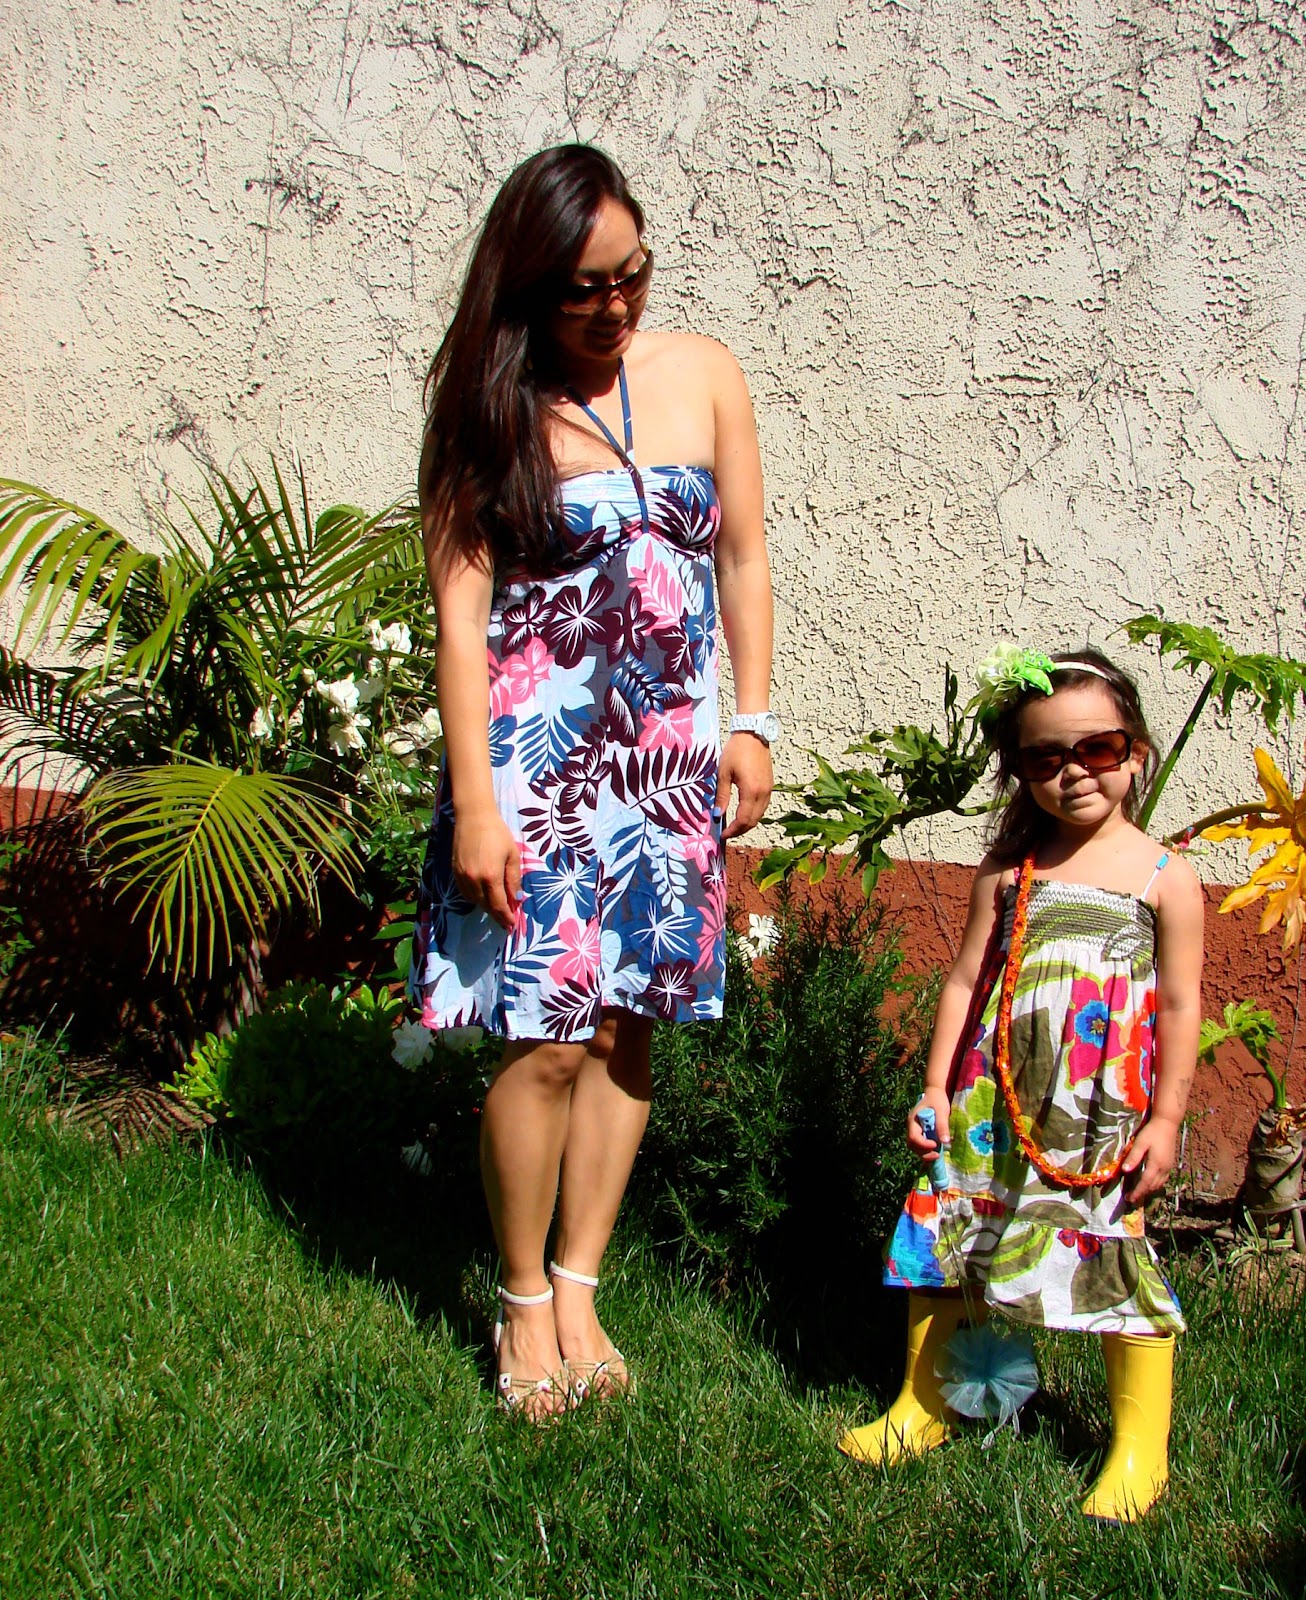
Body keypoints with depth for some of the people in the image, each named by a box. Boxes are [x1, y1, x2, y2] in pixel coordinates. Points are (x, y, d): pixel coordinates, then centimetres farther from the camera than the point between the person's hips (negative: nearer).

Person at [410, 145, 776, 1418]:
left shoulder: (702, 376, 5)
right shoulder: (492, 409, -4)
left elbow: (744, 560, 10)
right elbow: (460, 610, -8)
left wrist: (750, 724, 4)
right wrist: (475, 800, -14)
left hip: (669, 753, 3)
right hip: (537, 750, -3)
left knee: (626, 1033, 7)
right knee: (546, 1041, -5)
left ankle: (578, 1288, 22)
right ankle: (525, 1302, 16)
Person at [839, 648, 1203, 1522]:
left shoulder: (1165, 876, 0)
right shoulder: (1008, 871, 6)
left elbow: (1181, 1006, 0)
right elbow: (966, 980, 8)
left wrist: (1165, 1119, -4)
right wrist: (936, 1087, 4)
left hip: (1105, 1115, -3)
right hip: (994, 1101, 3)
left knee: (1113, 1253, -4)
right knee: (947, 1230, 6)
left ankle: (1140, 1448, 13)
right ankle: (923, 1403, 26)